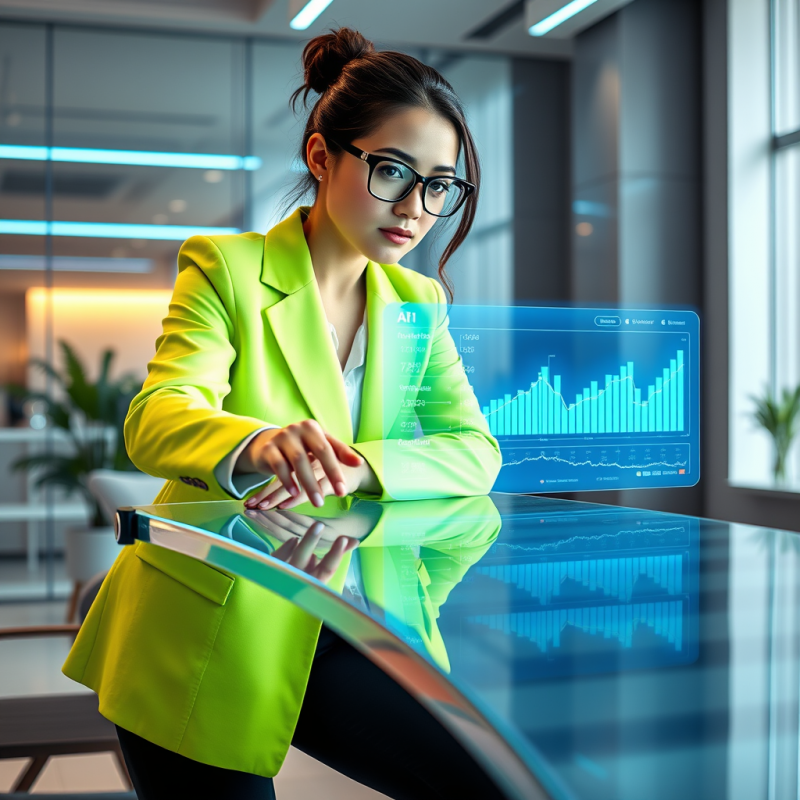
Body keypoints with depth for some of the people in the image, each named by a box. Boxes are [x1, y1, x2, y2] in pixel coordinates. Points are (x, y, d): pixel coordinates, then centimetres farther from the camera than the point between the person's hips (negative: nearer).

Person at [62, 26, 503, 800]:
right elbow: (156, 417, -22)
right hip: (205, 638, -4)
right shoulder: (225, 266, -6)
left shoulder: (417, 302, 9)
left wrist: (355, 469, -24)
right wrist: (254, 446, -46)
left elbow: (474, 450, -4)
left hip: (339, 632, 4)